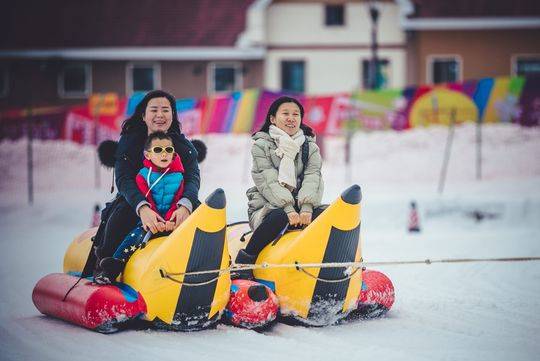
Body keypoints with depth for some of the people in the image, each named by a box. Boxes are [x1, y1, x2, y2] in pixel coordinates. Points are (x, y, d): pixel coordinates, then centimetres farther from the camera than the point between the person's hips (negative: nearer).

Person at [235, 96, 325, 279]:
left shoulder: (310, 147, 14)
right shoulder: (262, 145, 2)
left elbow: (313, 178, -3)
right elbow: (268, 181, -11)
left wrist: (306, 207, -23)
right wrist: (288, 209, -26)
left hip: (300, 208, 3)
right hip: (266, 207, -3)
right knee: (279, 217, -38)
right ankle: (244, 260, -27)